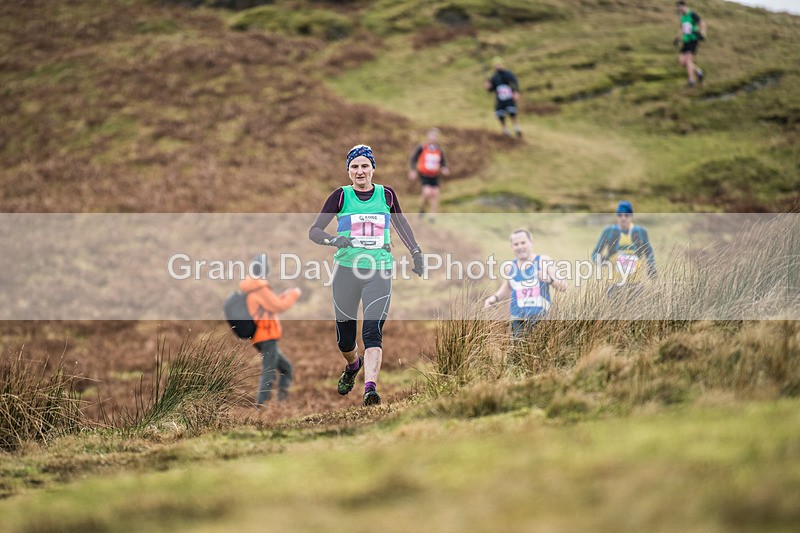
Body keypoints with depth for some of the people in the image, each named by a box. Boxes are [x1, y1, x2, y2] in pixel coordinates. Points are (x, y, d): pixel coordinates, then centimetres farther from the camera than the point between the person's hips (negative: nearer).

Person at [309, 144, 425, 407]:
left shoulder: (386, 194, 5)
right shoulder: (341, 196, 0)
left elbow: (401, 224, 24)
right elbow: (314, 230, -2)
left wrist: (416, 252, 23)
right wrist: (333, 240, -21)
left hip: (379, 271, 0)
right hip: (346, 270, 0)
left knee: (373, 332, -16)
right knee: (345, 337, 9)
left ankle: (370, 388, -24)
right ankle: (352, 365, 43)